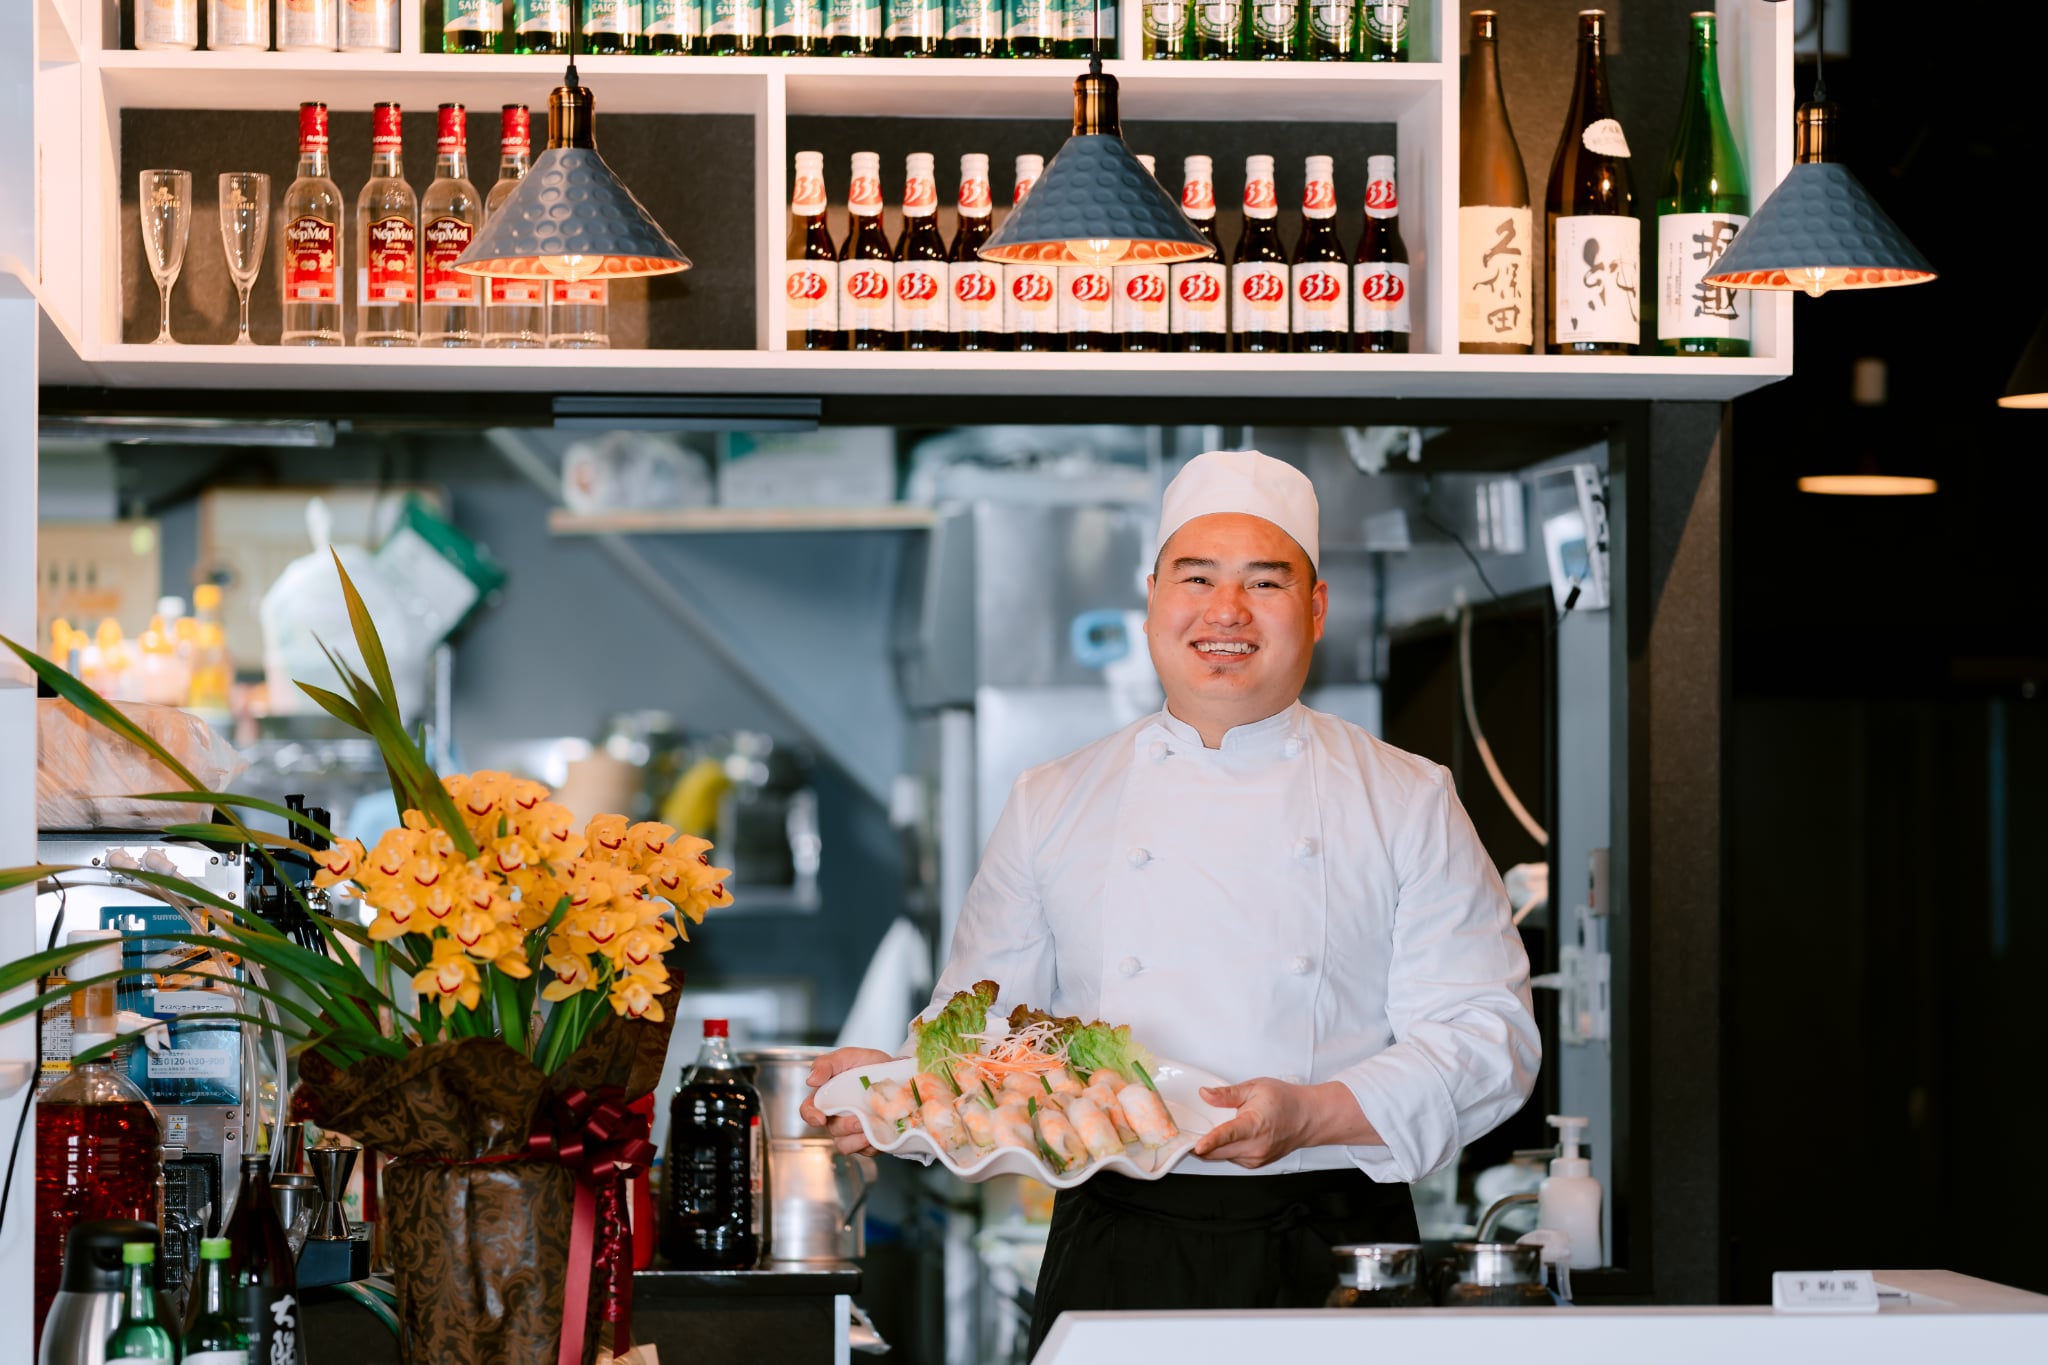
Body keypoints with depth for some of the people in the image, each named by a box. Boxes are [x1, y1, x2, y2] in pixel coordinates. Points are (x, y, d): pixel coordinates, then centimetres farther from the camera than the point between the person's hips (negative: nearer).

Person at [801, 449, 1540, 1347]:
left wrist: (1312, 1118, -17)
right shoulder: (1051, 807, 13)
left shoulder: (1408, 802, 7)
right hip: (1113, 1262, 1)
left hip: (1334, 1264, -1)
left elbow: (1487, 1035, -1)